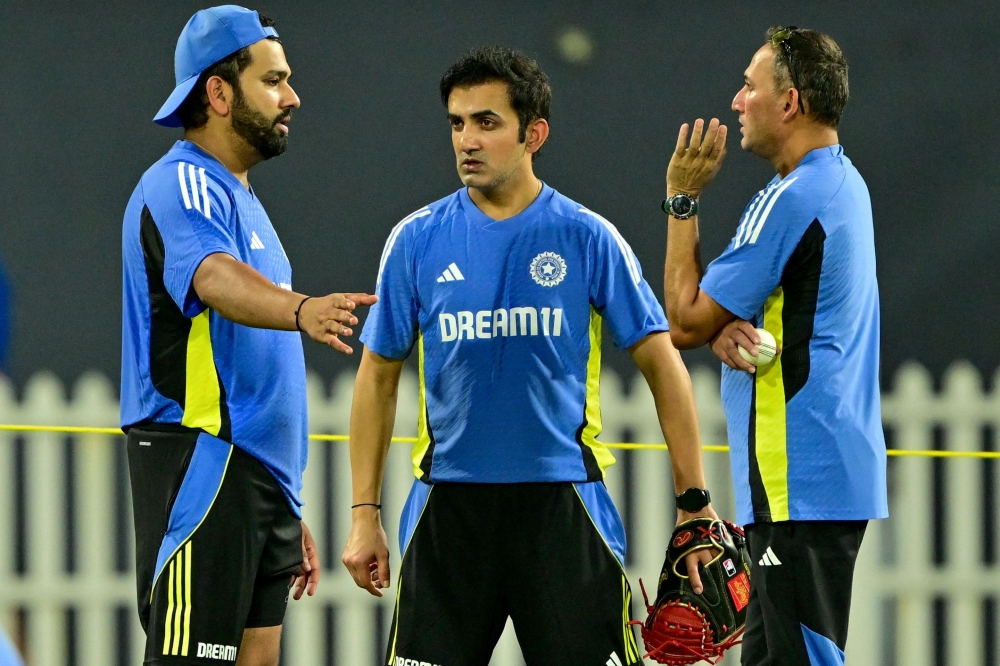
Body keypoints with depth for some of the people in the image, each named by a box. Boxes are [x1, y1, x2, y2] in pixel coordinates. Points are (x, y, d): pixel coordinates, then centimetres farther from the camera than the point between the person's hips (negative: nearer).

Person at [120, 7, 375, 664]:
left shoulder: (240, 199, 22)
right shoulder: (181, 186, -9)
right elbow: (213, 278, -33)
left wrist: (287, 515, 26)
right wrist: (301, 309, -53)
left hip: (259, 477, 10)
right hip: (202, 469, -10)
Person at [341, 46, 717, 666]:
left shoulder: (586, 238, -1)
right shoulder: (417, 240, 3)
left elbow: (661, 363, 2)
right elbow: (379, 375, 10)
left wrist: (695, 500, -3)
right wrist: (365, 512, 5)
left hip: (562, 501, -1)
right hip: (450, 501, 1)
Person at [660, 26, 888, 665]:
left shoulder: (790, 201, -17)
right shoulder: (842, 183, 15)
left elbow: (686, 320, -10)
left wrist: (682, 199, -2)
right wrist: (727, 332, -5)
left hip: (798, 484, -10)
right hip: (836, 473, 10)